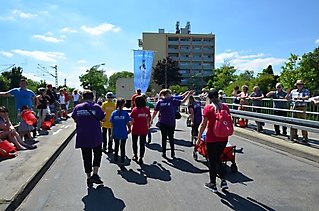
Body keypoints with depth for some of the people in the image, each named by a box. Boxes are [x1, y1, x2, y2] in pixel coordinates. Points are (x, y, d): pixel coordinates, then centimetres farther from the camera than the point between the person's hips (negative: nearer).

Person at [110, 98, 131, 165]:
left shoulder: (114, 113, -6)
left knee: (116, 146, 21)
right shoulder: (125, 113, -12)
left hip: (116, 133, 2)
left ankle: (115, 159, 32)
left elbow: (112, 124, -4)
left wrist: (112, 132, 6)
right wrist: (129, 129, 11)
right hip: (123, 133, -2)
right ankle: (122, 160, 15)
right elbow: (128, 123, -7)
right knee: (123, 147, 10)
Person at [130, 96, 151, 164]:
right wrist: (147, 126, 19)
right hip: (144, 130, 2)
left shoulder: (135, 109, -13)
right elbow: (148, 119, 4)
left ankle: (135, 155, 31)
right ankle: (141, 158, 12)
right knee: (142, 144, 10)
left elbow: (132, 120, -15)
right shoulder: (147, 109, -4)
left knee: (134, 143, 20)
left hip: (135, 129, -2)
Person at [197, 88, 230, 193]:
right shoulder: (225, 107, 3)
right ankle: (223, 181, 18)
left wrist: (199, 137, -4)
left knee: (212, 161, 9)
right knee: (218, 159, 22)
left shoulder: (208, 108, -11)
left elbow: (203, 124, -11)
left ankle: (213, 184, 20)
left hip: (212, 138, -5)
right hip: (223, 138, 5)